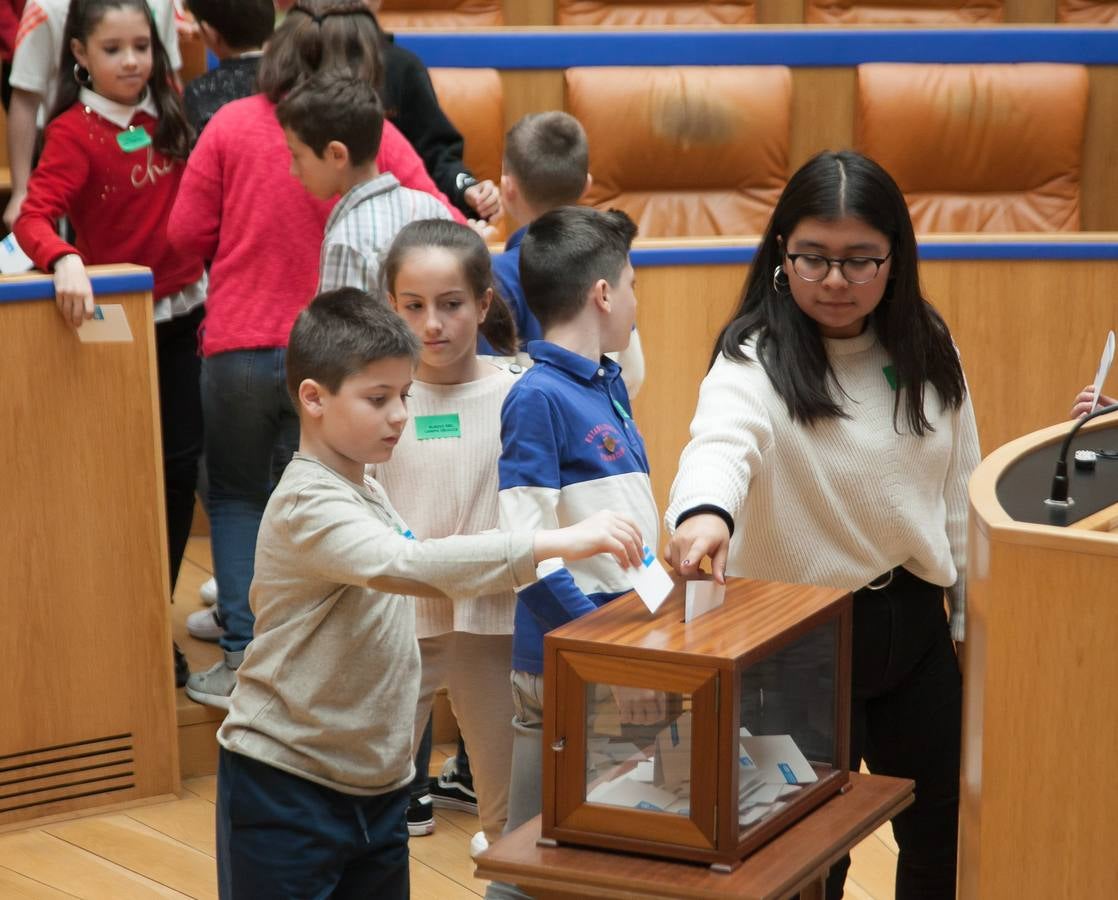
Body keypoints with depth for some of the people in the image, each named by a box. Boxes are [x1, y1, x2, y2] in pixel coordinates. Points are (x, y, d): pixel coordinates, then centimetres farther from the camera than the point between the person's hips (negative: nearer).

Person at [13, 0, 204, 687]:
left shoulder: (165, 114, 3)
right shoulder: (75, 130, -14)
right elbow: (35, 216, -25)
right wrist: (63, 260, -44)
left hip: (184, 314, 5)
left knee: (183, 464, 8)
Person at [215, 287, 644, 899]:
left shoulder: (365, 492, 10)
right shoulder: (309, 505, -19)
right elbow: (406, 565, -37)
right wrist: (554, 543, -41)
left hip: (375, 780, 8)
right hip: (287, 786, -8)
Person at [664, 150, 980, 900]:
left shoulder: (928, 350, 1)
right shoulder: (758, 359, -15)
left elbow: (960, 491, 10)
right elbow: (723, 438, -38)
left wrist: (975, 613, 13)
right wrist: (704, 510, -59)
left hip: (914, 621, 5)